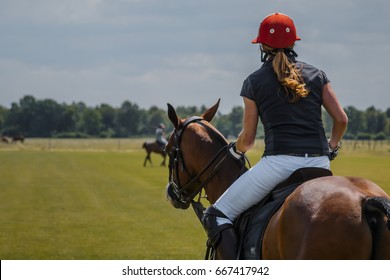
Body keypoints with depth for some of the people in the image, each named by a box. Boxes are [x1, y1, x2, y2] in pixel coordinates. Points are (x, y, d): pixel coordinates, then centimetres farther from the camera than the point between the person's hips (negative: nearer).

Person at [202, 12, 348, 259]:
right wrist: (332, 147, 28)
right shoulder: (316, 75, 13)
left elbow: (248, 139, 9)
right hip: (319, 162, 4)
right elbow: (341, 119, 9)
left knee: (217, 216, 1)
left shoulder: (255, 82, 5)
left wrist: (235, 151, 31)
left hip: (280, 162, -4)